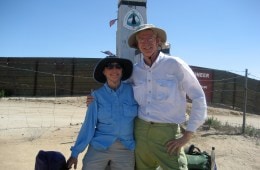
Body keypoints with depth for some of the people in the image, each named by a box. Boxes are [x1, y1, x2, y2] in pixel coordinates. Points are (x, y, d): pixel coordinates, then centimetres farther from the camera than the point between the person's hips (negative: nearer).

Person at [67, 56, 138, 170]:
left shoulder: (132, 91, -3)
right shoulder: (97, 95, -4)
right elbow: (89, 125, -3)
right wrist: (75, 152, -4)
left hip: (125, 150, 1)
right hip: (98, 148, 0)